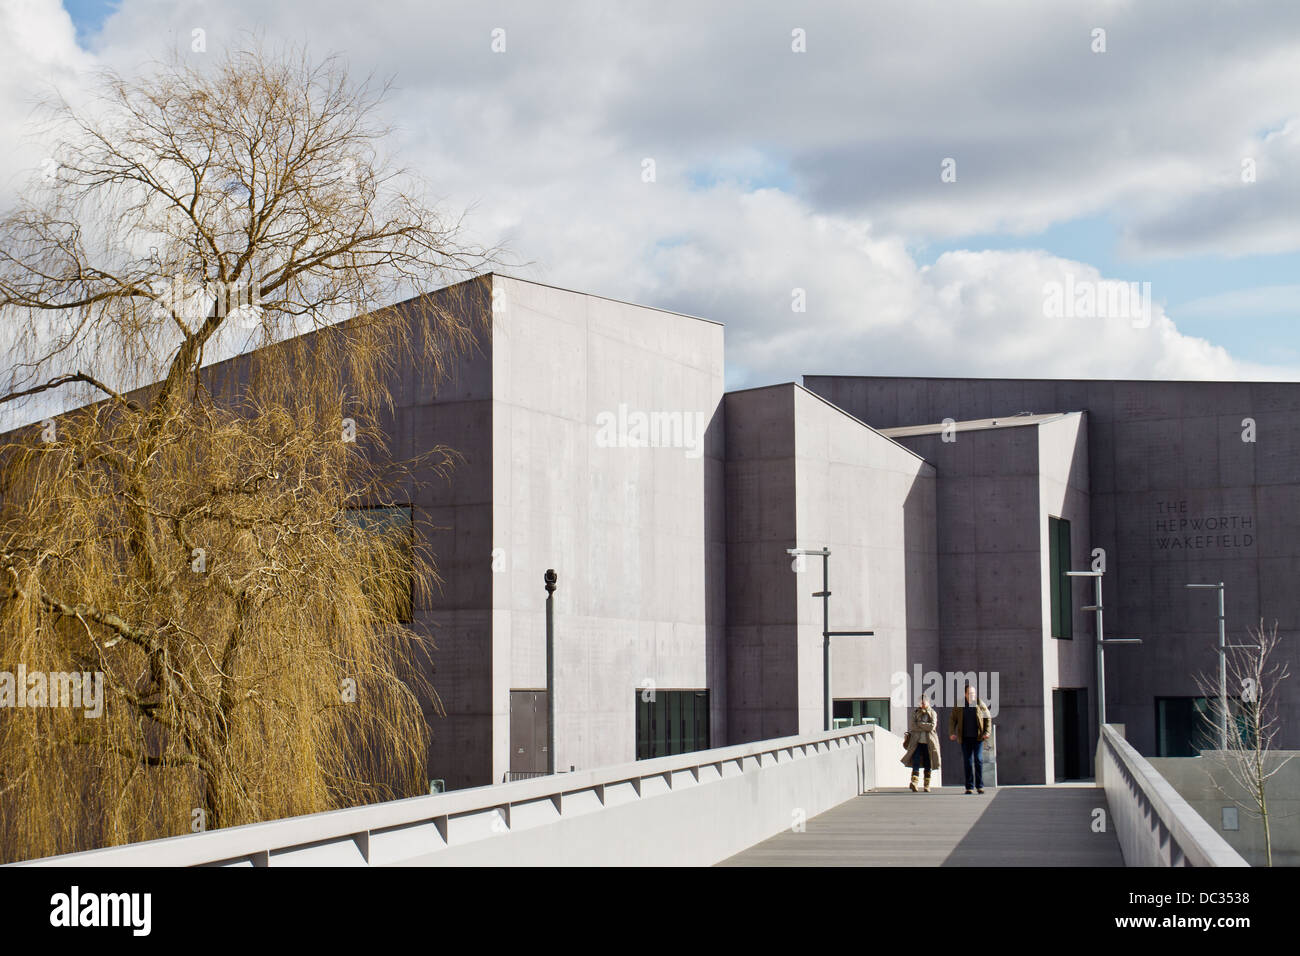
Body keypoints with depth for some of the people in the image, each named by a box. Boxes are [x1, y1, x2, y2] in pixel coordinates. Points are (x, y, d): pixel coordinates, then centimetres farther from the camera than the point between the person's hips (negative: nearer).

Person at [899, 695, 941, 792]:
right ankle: (914, 784, -27)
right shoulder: (915, 712, 9)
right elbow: (911, 726, -4)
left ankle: (927, 786, 11)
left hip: (929, 743, 1)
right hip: (917, 741, -1)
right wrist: (925, 728, -9)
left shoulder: (932, 713, 7)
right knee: (916, 762, -15)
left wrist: (919, 724, -8)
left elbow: (932, 726, -8)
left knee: (928, 765, 4)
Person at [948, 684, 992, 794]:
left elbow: (988, 718, 8)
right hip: (965, 738, 1)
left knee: (978, 760, -9)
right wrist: (952, 733, -6)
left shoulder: (980, 704, 1)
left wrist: (987, 732, -4)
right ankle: (969, 787, 7)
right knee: (967, 762, 2)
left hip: (978, 738, -1)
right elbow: (952, 719, 6)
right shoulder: (959, 706, 2)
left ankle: (980, 786, -1)